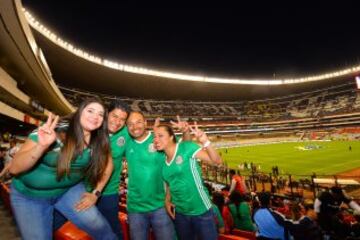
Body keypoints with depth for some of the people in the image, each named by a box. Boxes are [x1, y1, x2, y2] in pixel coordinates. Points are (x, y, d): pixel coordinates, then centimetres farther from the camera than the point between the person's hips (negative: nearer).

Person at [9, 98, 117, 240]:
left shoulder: (99, 142, -14)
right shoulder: (52, 132, -25)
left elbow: (107, 165, 2)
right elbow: (14, 168, -24)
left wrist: (95, 193, -2)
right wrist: (42, 146, -41)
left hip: (70, 190, 2)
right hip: (29, 194, -1)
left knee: (101, 228, -7)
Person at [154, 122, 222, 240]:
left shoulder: (186, 147, -15)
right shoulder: (162, 161, 1)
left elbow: (217, 161, -20)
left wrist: (205, 142, -35)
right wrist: (167, 201, 0)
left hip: (201, 211, -5)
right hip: (180, 214, 5)